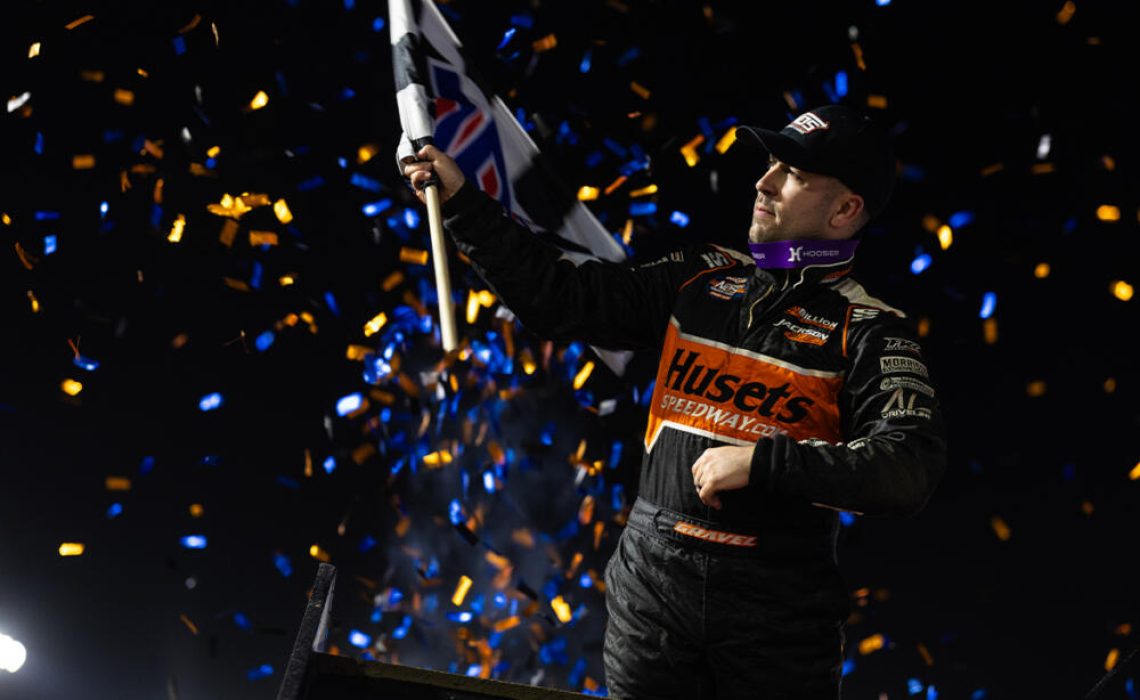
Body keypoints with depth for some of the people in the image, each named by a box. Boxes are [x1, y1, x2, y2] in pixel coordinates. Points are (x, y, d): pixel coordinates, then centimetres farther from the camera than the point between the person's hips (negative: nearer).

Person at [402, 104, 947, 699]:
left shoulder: (868, 331, -6)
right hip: (652, 582, 4)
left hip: (775, 607, -4)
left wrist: (761, 460, -23)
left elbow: (911, 468, -18)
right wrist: (462, 203, 3)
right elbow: (560, 299, 8)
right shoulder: (701, 280, 9)